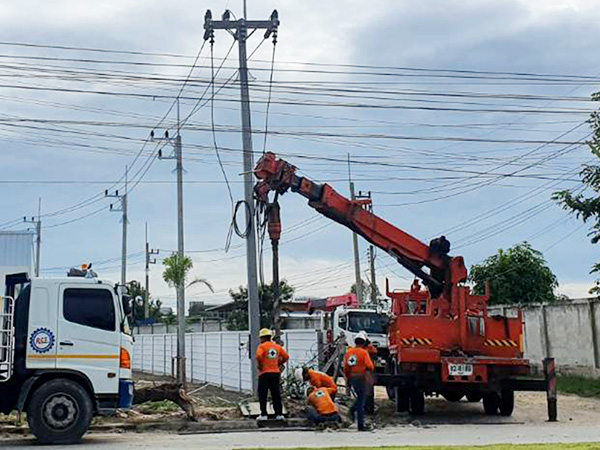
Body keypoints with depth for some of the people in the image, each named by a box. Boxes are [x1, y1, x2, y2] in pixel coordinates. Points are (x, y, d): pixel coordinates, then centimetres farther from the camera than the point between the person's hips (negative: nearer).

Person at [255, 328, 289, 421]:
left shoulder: (262, 346, -6)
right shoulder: (277, 346, 11)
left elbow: (258, 355, -23)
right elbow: (286, 356, 10)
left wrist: (259, 365, -8)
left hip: (265, 373, -5)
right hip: (276, 373, 5)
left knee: (263, 395, 2)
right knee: (276, 394, 9)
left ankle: (263, 414, 0)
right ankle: (279, 414, 7)